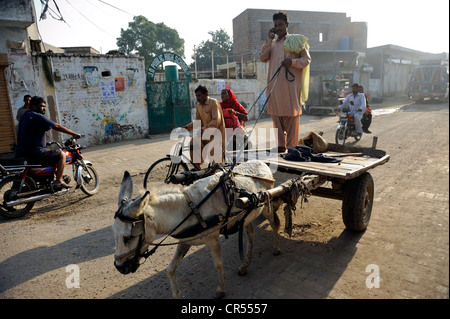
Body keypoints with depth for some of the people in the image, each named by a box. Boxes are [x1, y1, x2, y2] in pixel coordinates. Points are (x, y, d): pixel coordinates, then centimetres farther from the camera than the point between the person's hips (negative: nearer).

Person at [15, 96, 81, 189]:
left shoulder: (24, 116, 18)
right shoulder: (37, 117, -12)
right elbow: (57, 127, -15)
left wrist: (45, 141, 35)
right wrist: (74, 134, -10)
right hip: (35, 153, -10)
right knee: (62, 154, -3)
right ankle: (59, 181, -9)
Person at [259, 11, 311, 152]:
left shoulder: (296, 40, 7)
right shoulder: (272, 43, 19)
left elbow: (307, 59, 3)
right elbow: (262, 58, 5)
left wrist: (293, 62, -15)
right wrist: (269, 40, 0)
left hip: (291, 83, -4)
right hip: (274, 84, 4)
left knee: (291, 114, -3)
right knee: (276, 114, 5)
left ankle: (291, 145, 3)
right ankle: (280, 145, 14)